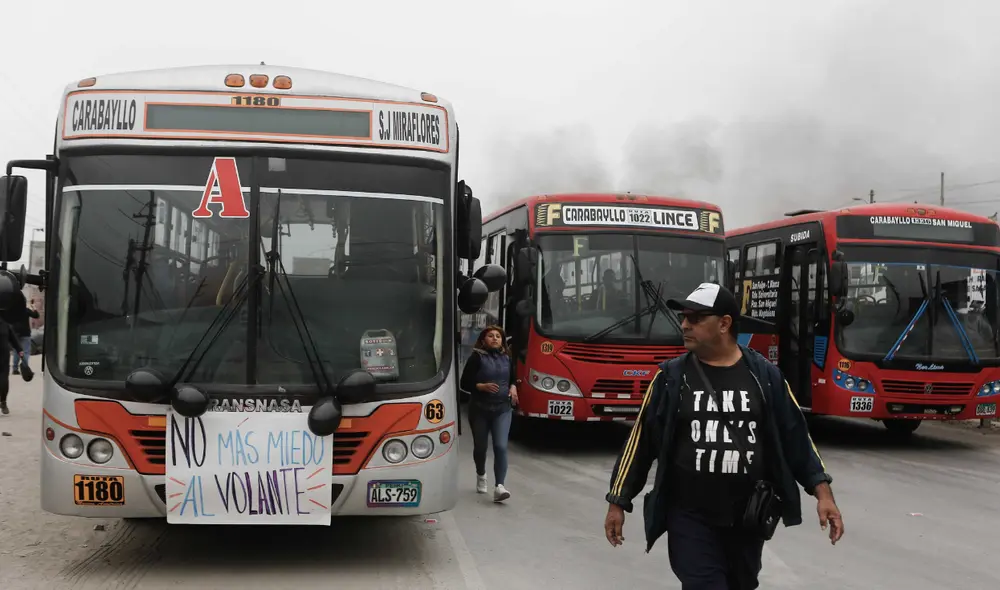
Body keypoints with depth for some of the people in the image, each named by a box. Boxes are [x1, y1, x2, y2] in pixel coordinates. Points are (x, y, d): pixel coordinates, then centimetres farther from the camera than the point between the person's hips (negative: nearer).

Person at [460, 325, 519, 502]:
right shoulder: (476, 358, -6)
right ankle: (481, 476, 42)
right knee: (480, 447, 14)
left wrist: (513, 387, 1)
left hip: (502, 409, 2)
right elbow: (464, 383, -7)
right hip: (479, 409, -2)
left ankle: (499, 486, -20)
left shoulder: (506, 358, 9)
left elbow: (512, 379, 23)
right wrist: (482, 386, -22)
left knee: (501, 447, -14)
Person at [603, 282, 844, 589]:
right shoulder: (671, 376, -3)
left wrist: (823, 493, -3)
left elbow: (795, 435, 4)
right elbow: (641, 439, 1)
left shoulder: (764, 374, -1)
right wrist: (618, 502, 2)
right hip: (690, 518, -2)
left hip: (748, 518, 2)